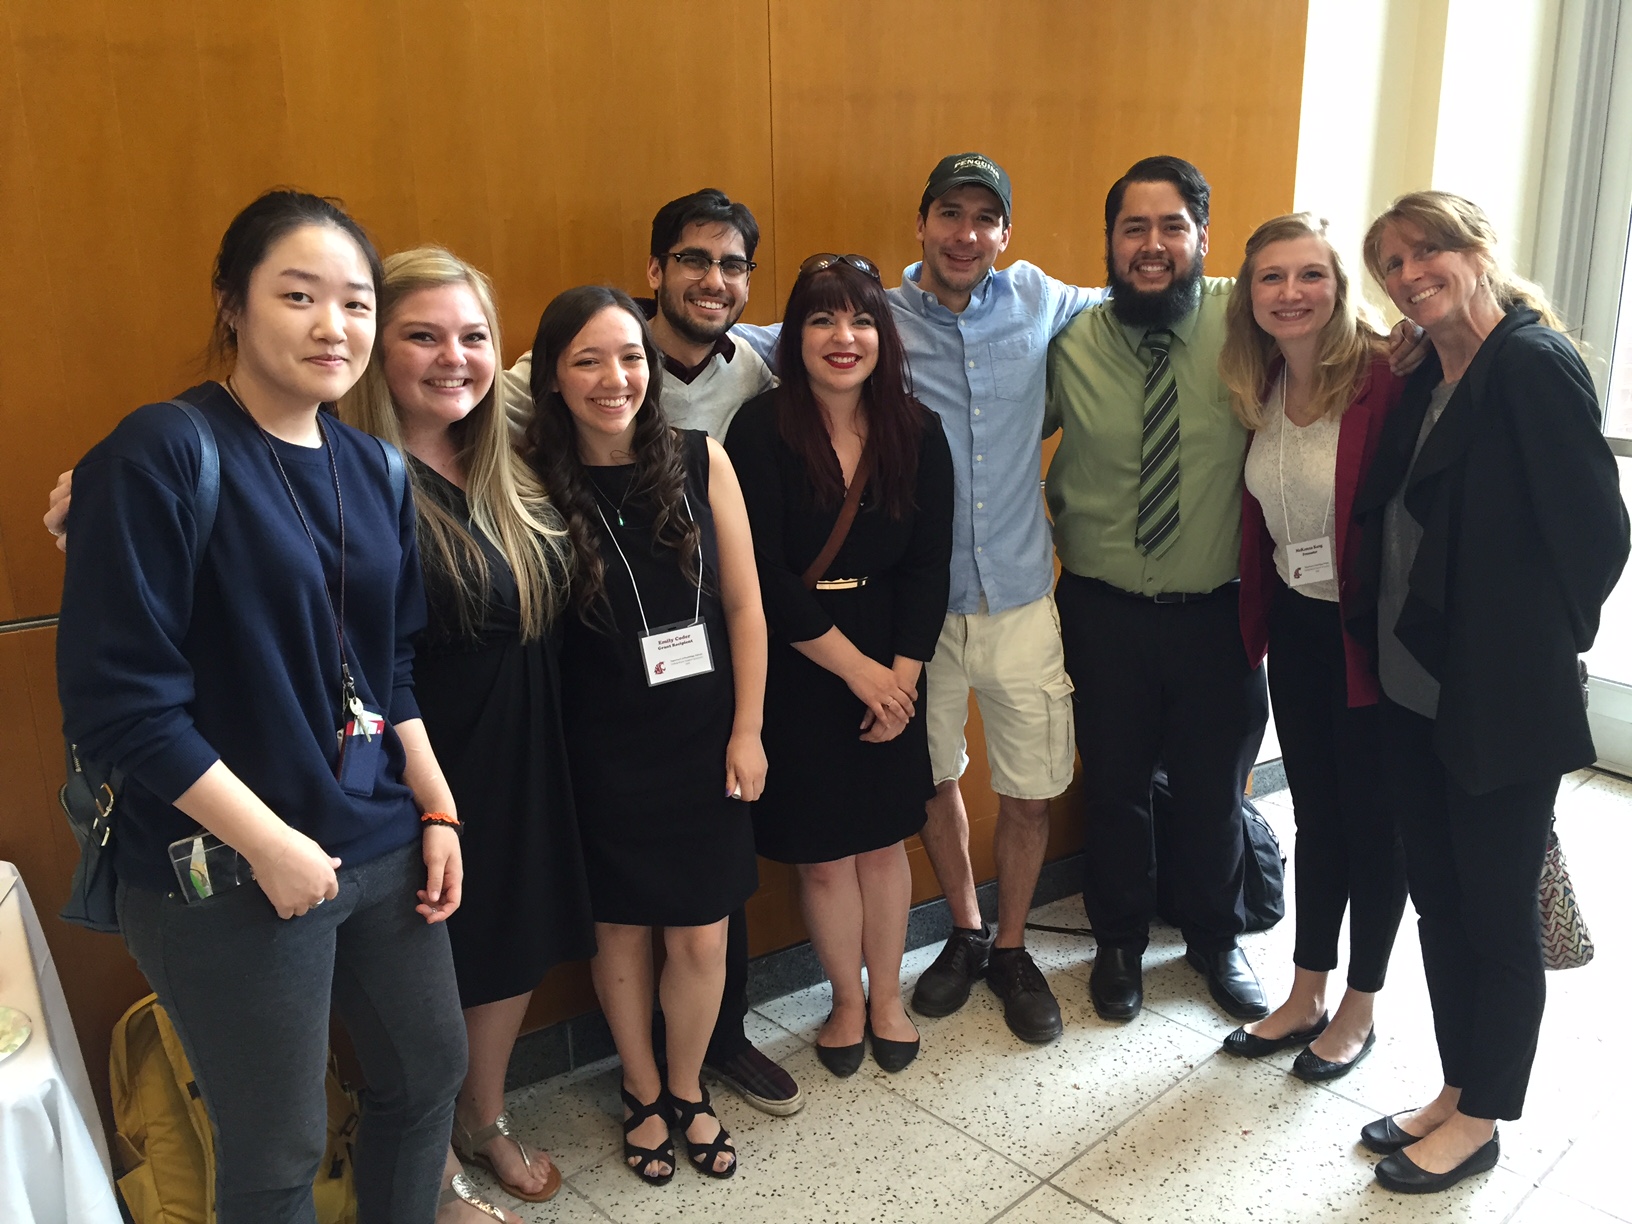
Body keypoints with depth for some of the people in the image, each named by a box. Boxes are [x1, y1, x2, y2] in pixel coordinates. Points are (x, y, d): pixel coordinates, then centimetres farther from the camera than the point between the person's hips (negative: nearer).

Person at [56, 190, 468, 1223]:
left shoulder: (373, 467, 5)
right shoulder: (161, 455, -15)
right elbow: (118, 695, -18)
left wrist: (438, 810, 7)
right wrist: (267, 843, -17)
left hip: (384, 845, 7)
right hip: (229, 877, -6)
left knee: (431, 1069, 19)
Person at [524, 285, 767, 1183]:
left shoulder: (701, 461, -6)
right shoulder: (539, 483, -9)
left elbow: (743, 604, -1)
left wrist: (747, 730, -2)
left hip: (703, 740, 1)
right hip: (603, 753, -1)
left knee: (701, 939, 10)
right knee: (620, 934, 14)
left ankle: (687, 1091, 37)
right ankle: (641, 1093, 40)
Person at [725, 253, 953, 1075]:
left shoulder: (917, 433, -1)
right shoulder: (761, 430, -12)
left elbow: (928, 567, 0)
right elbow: (762, 576, -15)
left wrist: (900, 674, -8)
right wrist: (854, 667, -13)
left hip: (890, 671, 3)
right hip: (794, 668, -2)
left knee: (883, 841, 12)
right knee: (823, 851, 8)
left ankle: (886, 997, 34)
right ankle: (847, 1001, 32)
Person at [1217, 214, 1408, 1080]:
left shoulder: (1382, 379, -18)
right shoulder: (1259, 389, 2)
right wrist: (1257, 617, 3)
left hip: (1365, 635, -6)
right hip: (1294, 627, 6)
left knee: (1373, 820, 11)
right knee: (1315, 815, 18)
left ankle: (1358, 1011, 31)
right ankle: (1305, 998, 34)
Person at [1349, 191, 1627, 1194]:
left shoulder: (1534, 361, -15)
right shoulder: (1425, 378, 10)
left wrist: (1535, 645, -6)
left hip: (1502, 700, -8)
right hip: (1417, 688, 8)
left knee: (1498, 915, 8)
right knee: (1438, 898, 18)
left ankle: (1481, 1122, 26)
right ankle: (1457, 1090, 36)